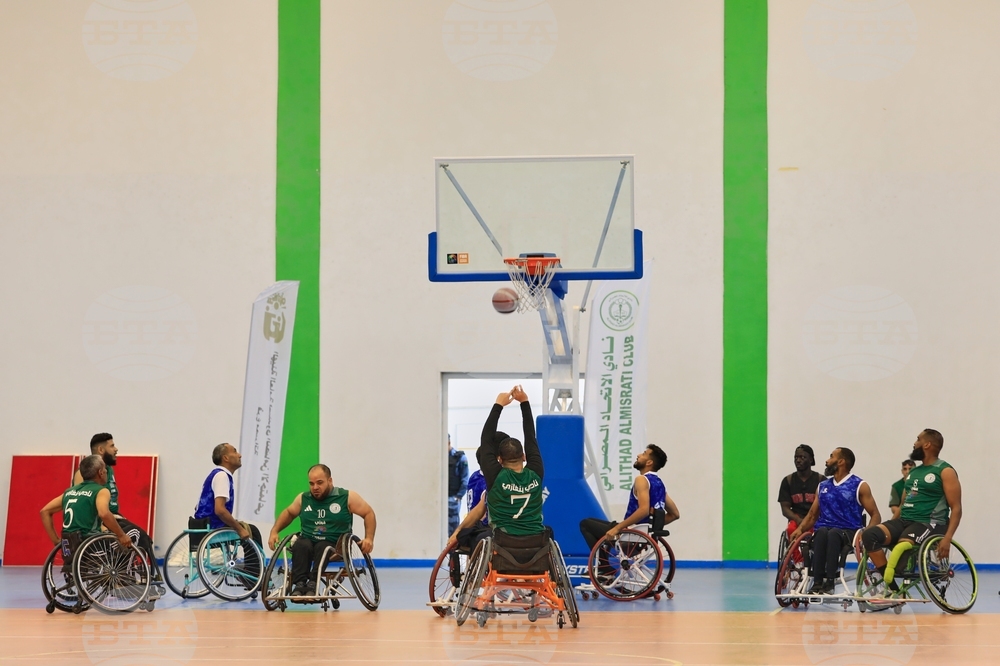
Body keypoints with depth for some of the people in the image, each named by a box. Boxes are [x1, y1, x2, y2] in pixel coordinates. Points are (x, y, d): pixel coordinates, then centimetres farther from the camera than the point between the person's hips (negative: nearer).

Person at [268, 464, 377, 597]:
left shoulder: (347, 497, 2)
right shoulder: (303, 499, 12)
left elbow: (369, 513, 7)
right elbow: (289, 513, 29)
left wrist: (369, 538, -6)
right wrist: (274, 531, 16)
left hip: (335, 546, -2)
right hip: (308, 541, 2)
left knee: (322, 548, -37)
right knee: (300, 546, -33)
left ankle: (312, 584, -42)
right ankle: (299, 584, -41)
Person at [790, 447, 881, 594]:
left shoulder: (860, 486, 6)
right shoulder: (823, 486, 20)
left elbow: (875, 515, 2)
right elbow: (812, 514, 21)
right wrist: (800, 529, 0)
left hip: (849, 532, -3)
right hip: (824, 529, 3)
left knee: (833, 533, -38)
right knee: (822, 532, -34)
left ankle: (829, 583, -45)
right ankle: (817, 583, -42)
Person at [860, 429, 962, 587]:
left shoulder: (945, 472, -1)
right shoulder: (913, 472, 21)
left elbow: (956, 508, -8)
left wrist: (947, 538, -21)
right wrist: (890, 527, 14)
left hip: (929, 524, -7)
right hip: (904, 521, 7)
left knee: (902, 546, -38)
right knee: (869, 535, -19)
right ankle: (892, 587, -21)